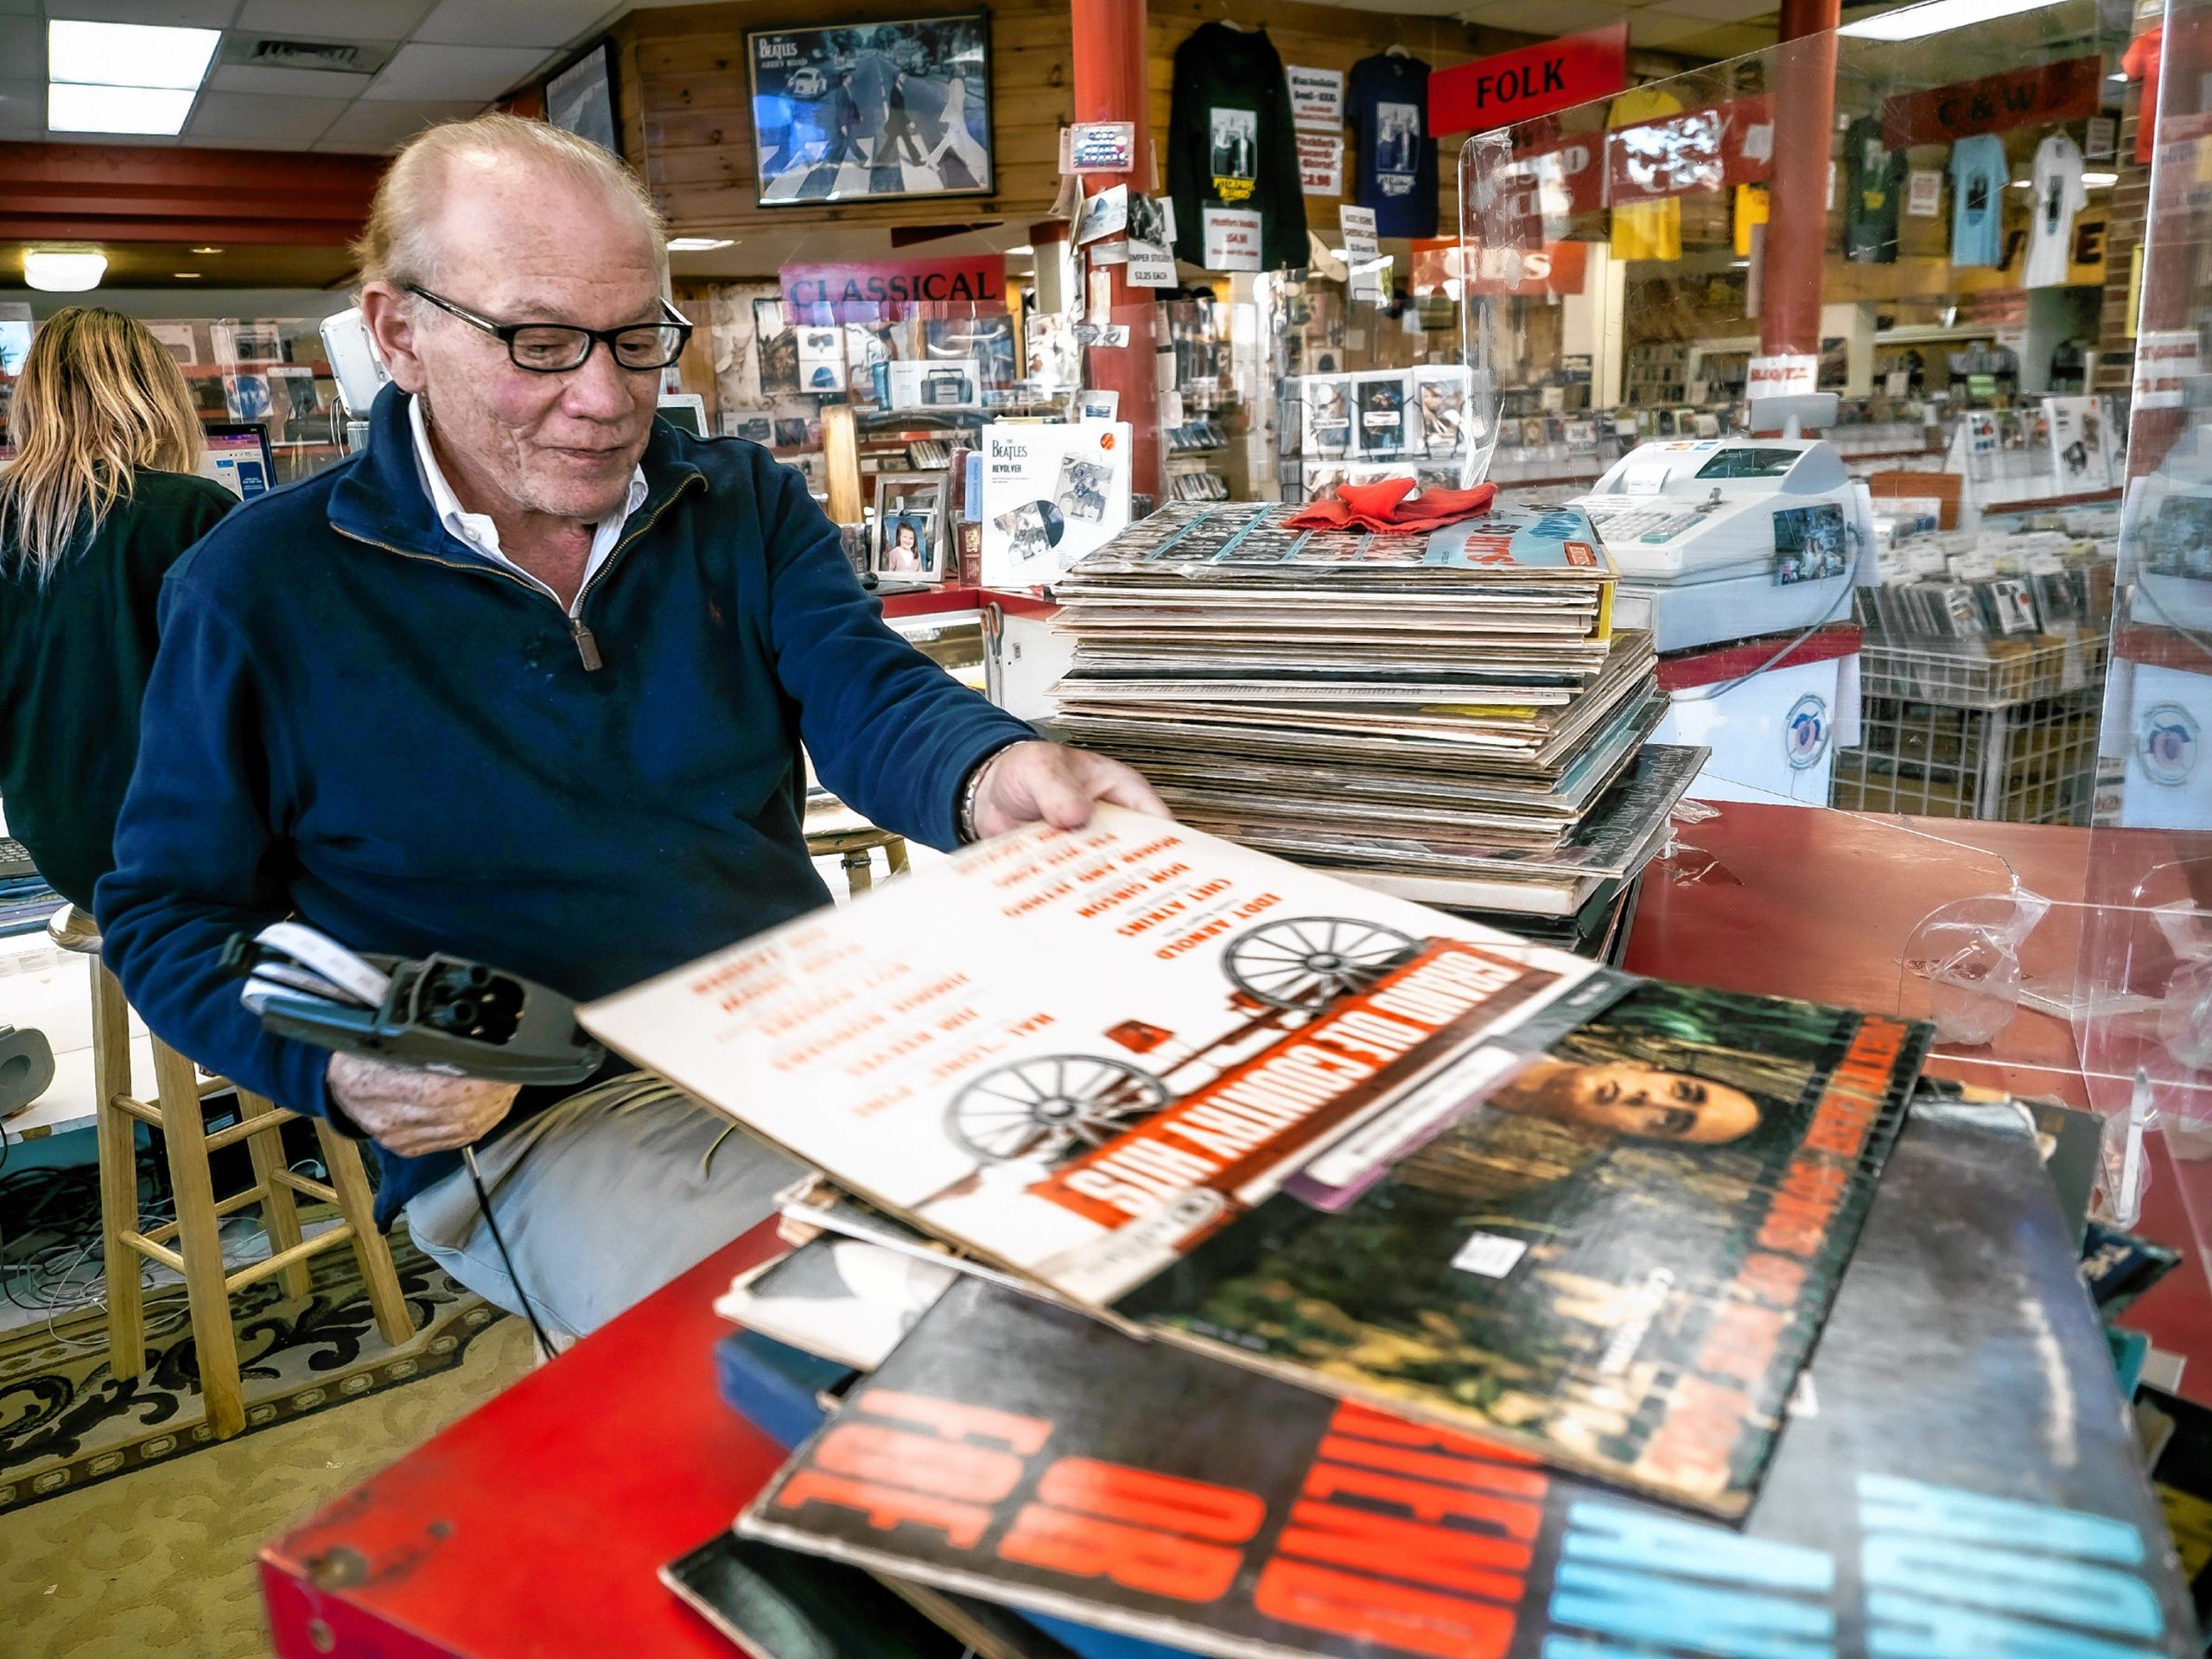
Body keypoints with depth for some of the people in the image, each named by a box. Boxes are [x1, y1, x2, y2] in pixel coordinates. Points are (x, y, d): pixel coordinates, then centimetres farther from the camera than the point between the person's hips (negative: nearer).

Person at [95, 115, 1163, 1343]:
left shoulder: (747, 505, 8)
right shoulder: (257, 590, 0)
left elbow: (861, 691, -8)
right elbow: (170, 913, 5)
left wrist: (987, 775, -33)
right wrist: (337, 1066, -16)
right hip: (532, 1125, -4)